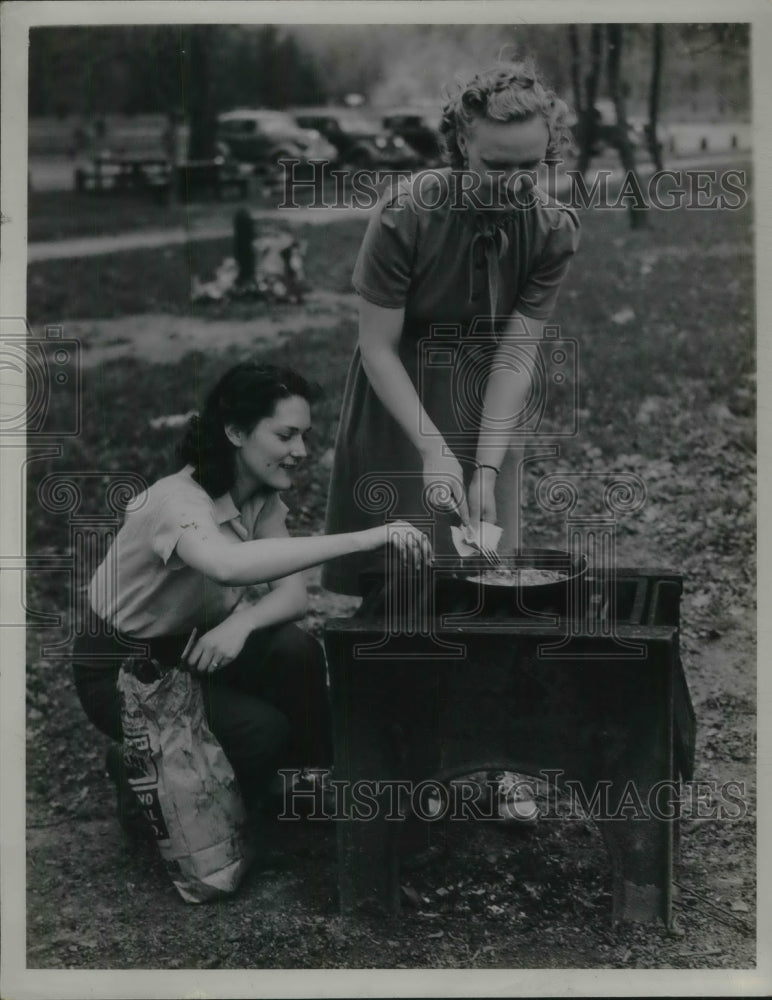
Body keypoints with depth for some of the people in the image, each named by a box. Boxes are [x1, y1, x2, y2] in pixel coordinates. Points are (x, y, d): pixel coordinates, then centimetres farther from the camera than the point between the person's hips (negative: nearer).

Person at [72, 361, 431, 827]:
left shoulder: (263, 497, -7)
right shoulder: (179, 501, -32)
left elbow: (292, 594, -11)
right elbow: (228, 565, -54)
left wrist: (242, 623, -34)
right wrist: (363, 538, -57)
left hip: (192, 645, 7)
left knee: (297, 652, -21)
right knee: (260, 729, -26)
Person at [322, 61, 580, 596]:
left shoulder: (554, 229, -15)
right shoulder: (405, 213, -23)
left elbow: (516, 355, -15)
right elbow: (378, 348, -20)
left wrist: (486, 469, -23)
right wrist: (434, 450, -27)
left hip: (484, 399, 2)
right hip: (398, 391, -2)